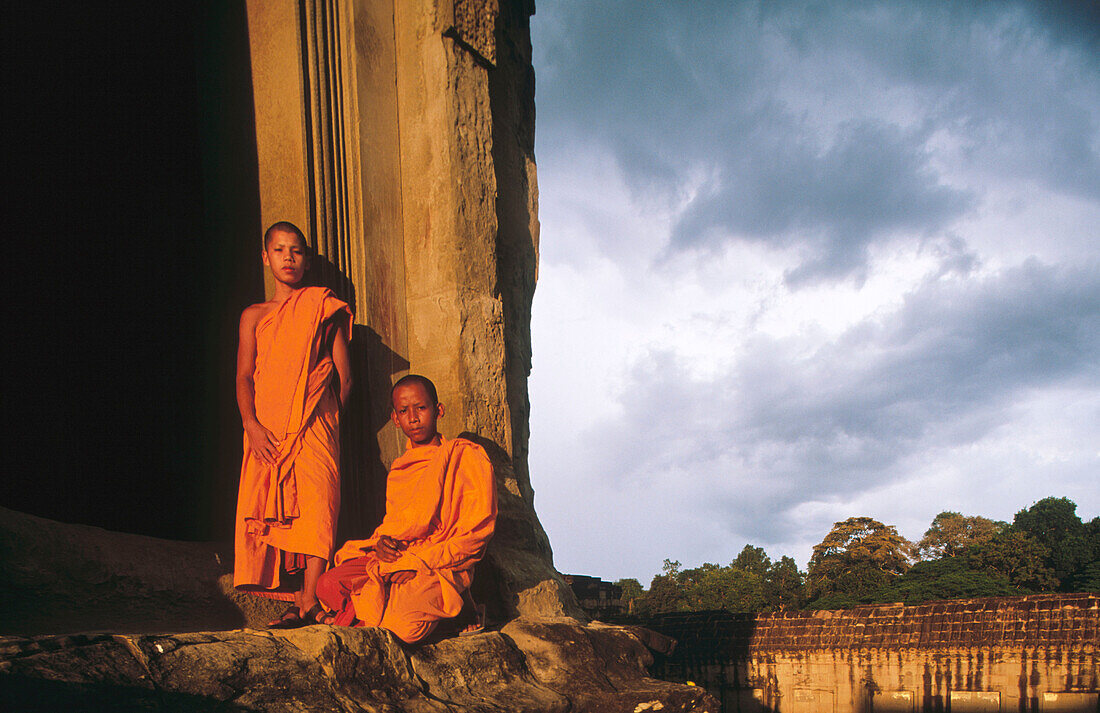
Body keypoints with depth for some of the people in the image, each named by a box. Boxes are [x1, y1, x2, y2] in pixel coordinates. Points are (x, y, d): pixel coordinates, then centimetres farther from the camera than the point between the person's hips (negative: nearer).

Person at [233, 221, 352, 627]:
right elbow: (244, 376, 8)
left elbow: (344, 375, 9)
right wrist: (251, 424, -7)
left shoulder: (323, 308, 12)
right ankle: (299, 598, -4)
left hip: (314, 427, -2)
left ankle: (309, 601, -19)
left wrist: (324, 417, 6)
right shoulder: (254, 316, 17)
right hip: (267, 431, 2)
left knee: (315, 503, -17)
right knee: (276, 510, -6)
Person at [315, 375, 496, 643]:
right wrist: (381, 541, -1)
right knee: (328, 585, -18)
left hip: (443, 568, -6)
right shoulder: (399, 470, 19)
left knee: (404, 625, -33)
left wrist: (421, 560, -15)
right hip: (395, 558, 6)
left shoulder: (467, 456, -3)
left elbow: (477, 532, -8)